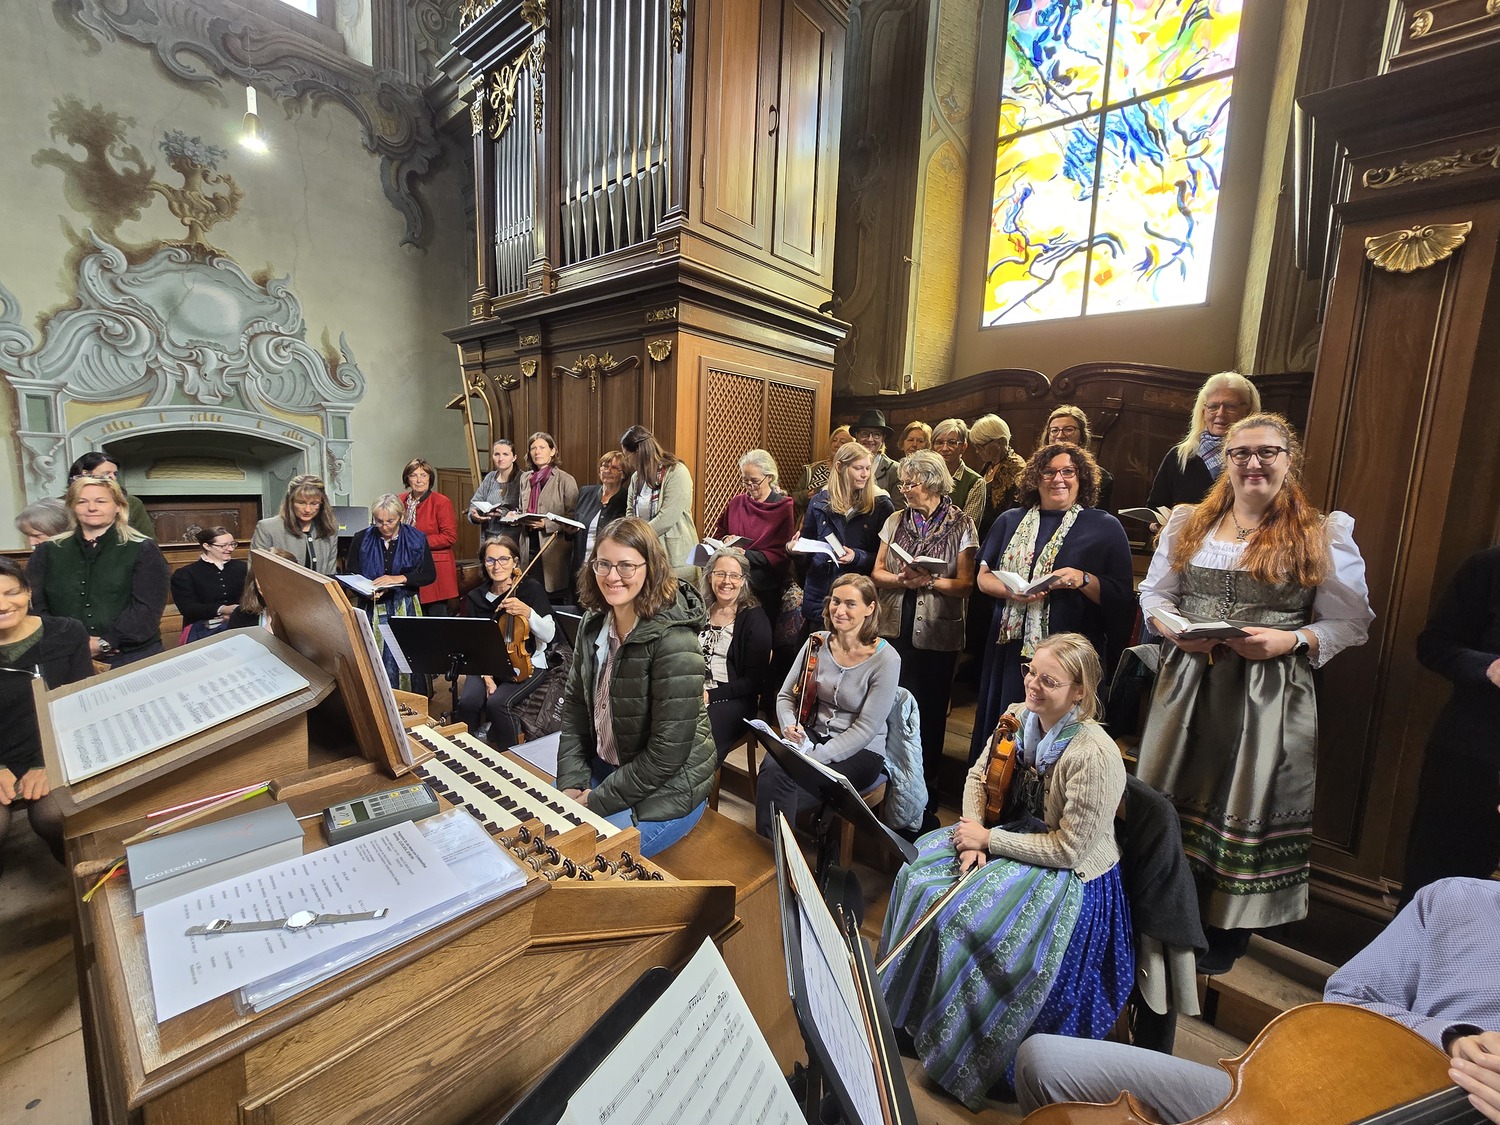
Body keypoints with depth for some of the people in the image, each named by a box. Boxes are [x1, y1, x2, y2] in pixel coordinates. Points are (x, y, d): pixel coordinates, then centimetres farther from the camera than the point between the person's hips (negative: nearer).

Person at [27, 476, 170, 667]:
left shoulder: (143, 550, 0)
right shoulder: (47, 552, 10)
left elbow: (147, 608, -9)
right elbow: (33, 604, 1)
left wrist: (105, 643, -18)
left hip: (134, 656, -2)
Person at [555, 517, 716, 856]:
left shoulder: (674, 643, -26)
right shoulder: (594, 624, -2)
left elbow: (667, 753, -24)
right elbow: (574, 705, 5)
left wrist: (596, 801, -17)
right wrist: (571, 782, -5)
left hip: (665, 790, -6)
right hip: (603, 766, 7)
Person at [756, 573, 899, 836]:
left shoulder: (886, 660, -14)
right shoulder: (817, 642, -1)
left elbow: (865, 729, -15)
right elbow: (786, 696, 5)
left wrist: (817, 756, -23)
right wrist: (790, 726, -17)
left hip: (859, 752, -4)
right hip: (812, 734, 4)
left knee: (786, 781, -28)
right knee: (772, 768, -28)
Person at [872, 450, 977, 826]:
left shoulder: (960, 525, -3)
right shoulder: (896, 520, 8)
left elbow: (966, 584, -6)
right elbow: (877, 573, 6)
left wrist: (930, 582, -21)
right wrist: (903, 580, -13)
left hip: (937, 633, -3)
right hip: (895, 627, 3)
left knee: (930, 709, 8)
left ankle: (924, 788, 25)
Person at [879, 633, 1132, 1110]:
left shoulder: (1095, 756, -30)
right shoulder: (1019, 716, -9)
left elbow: (1068, 848, -23)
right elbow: (979, 775, 3)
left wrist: (989, 840, -19)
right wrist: (972, 832, -12)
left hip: (1070, 874, -7)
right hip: (1015, 834, 7)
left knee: (962, 919, -18)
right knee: (919, 871, -5)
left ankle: (957, 1053, 11)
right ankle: (906, 999, 18)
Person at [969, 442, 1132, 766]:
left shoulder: (1105, 527, 3)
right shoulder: (1010, 521, 12)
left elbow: (1123, 596, -1)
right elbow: (983, 576, 8)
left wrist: (1084, 580, -19)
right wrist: (1012, 591, -12)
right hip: (1010, 648, 3)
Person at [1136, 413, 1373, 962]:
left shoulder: (1323, 535, 0)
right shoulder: (1189, 523, 7)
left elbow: (1351, 622, 1)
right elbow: (1154, 592, 10)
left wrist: (1291, 639, -16)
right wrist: (1174, 627, -9)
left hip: (1269, 694, -2)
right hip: (1188, 683, 2)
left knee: (1246, 804, 8)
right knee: (1173, 799, 10)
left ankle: (1226, 932, 29)